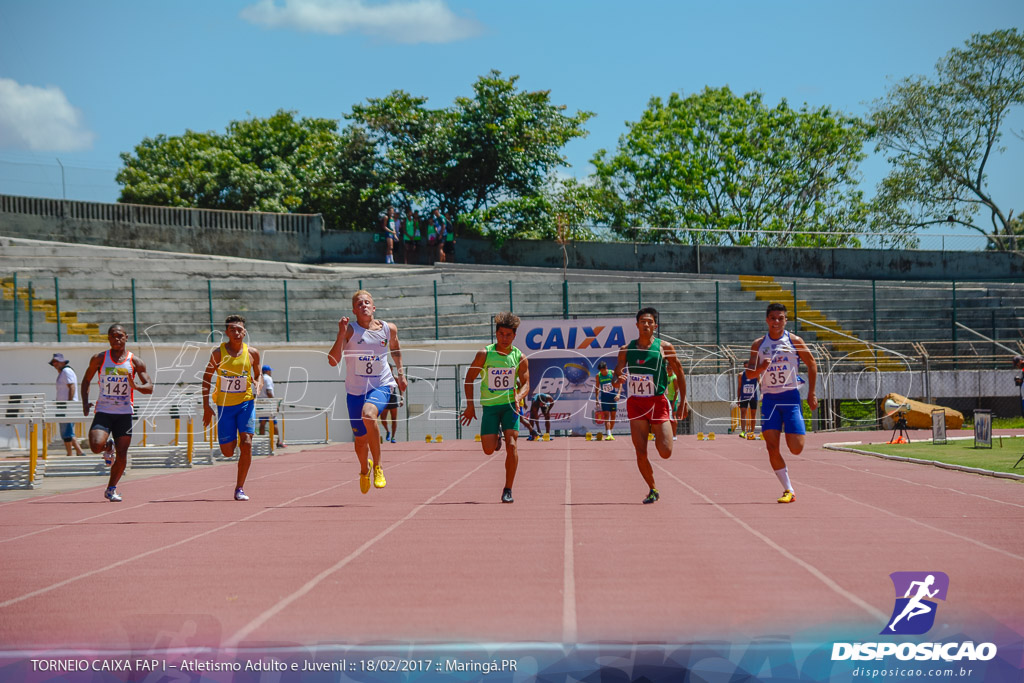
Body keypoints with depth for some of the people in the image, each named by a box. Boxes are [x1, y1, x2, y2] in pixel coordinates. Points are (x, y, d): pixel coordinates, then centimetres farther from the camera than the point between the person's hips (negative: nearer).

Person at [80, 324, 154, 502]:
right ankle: (108, 446, 15)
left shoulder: (135, 362, 1)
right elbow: (86, 380, 14)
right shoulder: (99, 359, 2)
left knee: (122, 454, -2)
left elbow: (149, 387, 0)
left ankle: (111, 489, 17)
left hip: (124, 413, 1)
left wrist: (136, 386, -23)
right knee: (96, 446, -23)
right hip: (103, 411, -1)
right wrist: (85, 402, 0)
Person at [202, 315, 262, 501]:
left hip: (246, 402, 0)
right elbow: (207, 376, 3)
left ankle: (239, 489, -7)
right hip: (224, 404, 0)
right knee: (227, 451, 0)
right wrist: (206, 405, -2)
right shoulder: (218, 353, -5)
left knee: (246, 444, -15)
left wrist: (257, 386, -11)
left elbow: (258, 375, 13)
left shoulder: (252, 353, -1)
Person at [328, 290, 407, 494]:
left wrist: (400, 372, 19)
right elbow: (333, 361, -20)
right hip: (356, 390, 0)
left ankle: (377, 466, -20)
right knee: (361, 440, 10)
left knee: (368, 414, -33)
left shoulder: (389, 329, 0)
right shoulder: (351, 330, -10)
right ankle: (364, 470, 45)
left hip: (382, 385, 0)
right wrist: (341, 334, -29)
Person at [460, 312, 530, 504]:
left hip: (510, 405, 0)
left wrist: (518, 397, -21)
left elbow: (525, 384, 1)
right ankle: (496, 436, 33)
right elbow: (470, 377, 2)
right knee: (488, 450, -6)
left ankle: (508, 490, -6)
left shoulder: (520, 357, -2)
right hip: (490, 405, 0)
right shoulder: (485, 354, -5)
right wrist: (470, 405, -2)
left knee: (511, 445, -16)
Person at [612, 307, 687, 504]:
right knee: (641, 453, -4)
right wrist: (618, 380, -17)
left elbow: (679, 373, 8)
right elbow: (617, 375, 8)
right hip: (635, 404, 1)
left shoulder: (664, 347, 0)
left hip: (658, 402, -1)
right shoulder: (626, 349, 5)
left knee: (665, 452, -9)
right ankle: (653, 490, 14)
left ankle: (658, 436, 27)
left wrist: (683, 402, 5)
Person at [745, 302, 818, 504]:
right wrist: (761, 368, -18)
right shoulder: (758, 344, 5)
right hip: (769, 399, 2)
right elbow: (749, 374, 5)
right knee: (772, 448, -9)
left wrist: (811, 394, 4)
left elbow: (812, 364, 9)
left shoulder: (794, 341, 0)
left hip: (791, 397, -2)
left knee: (796, 449, -11)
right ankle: (788, 490, 1)